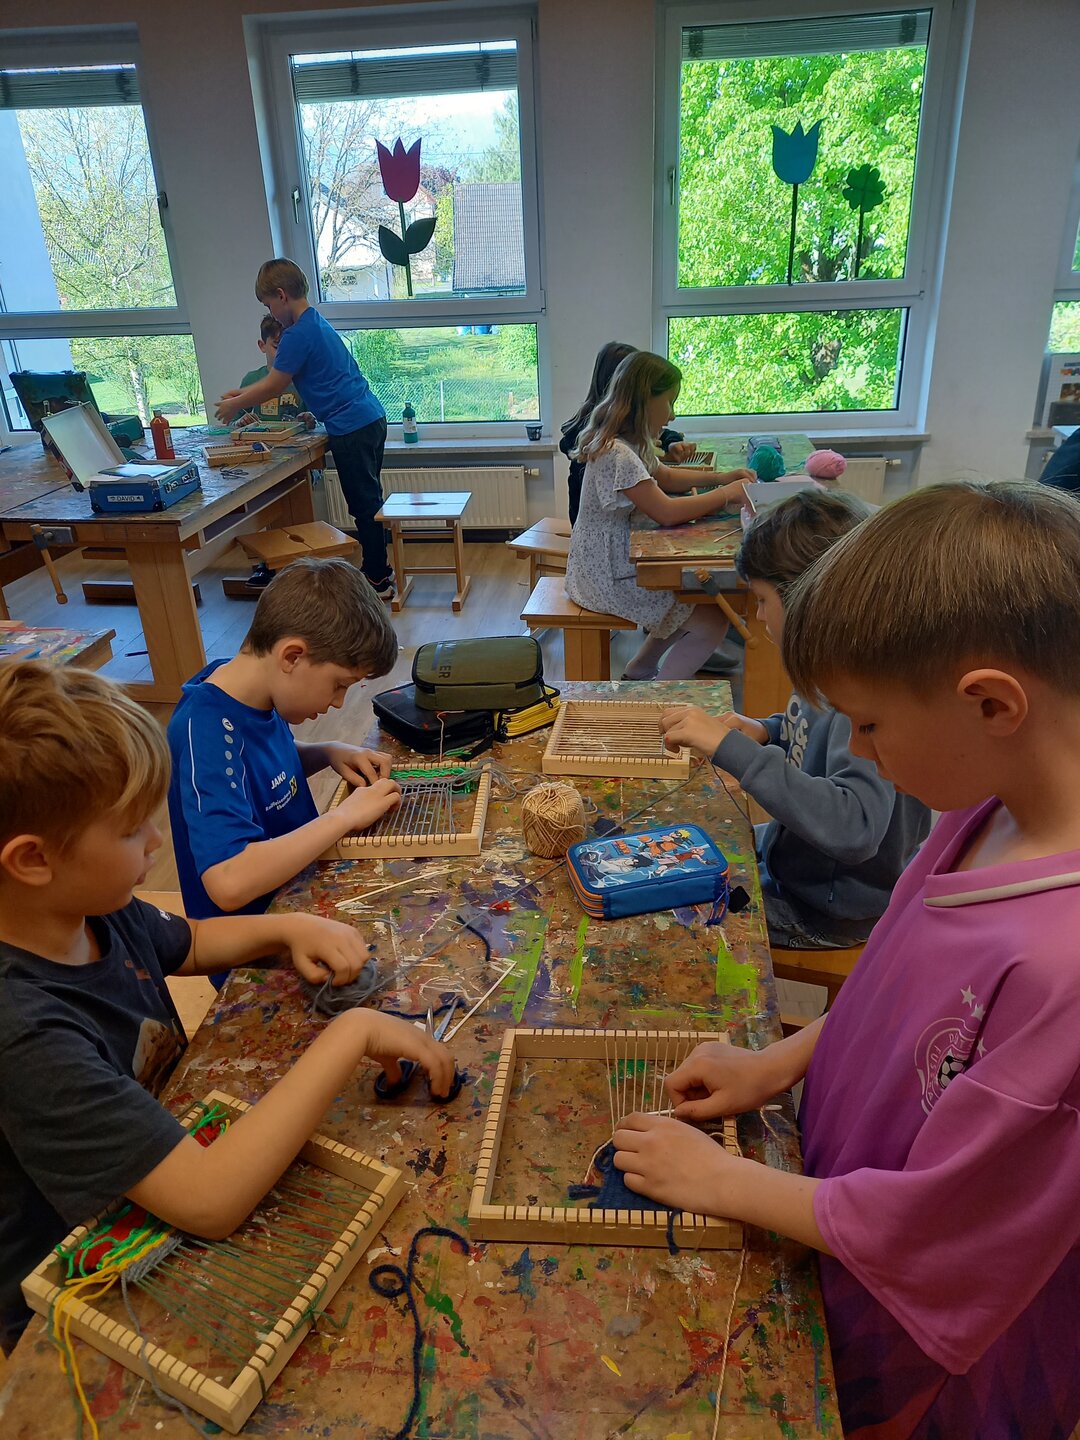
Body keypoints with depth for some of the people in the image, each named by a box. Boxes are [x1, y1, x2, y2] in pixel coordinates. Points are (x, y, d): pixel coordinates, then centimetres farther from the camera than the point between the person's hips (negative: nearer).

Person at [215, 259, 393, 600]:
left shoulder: (297, 335, -14)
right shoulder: (317, 323, 18)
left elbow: (272, 387, -6)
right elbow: (279, 378, 26)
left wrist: (234, 405, 8)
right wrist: (243, 394, 26)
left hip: (351, 429, -10)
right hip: (371, 418, 10)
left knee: (364, 505, -2)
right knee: (369, 500, 16)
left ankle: (378, 582, 6)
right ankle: (379, 570, 26)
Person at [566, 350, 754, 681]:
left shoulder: (630, 444, 8)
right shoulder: (616, 454, -25)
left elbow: (666, 476, 25)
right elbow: (666, 512, -29)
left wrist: (720, 477, 11)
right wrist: (727, 495, -16)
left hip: (619, 564, 10)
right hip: (609, 579, -10)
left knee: (694, 597, 20)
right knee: (711, 623, -8)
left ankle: (638, 673, 26)